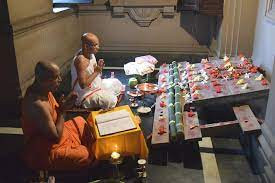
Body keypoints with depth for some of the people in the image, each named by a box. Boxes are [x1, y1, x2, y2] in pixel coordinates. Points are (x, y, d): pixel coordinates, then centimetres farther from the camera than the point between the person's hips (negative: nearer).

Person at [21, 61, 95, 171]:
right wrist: (62, 110, -21)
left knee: (80, 122, 18)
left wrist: (65, 102, -12)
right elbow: (56, 137, -29)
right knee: (86, 156, -11)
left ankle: (92, 148, 28)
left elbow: (54, 112, 7)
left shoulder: (43, 90, -7)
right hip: (43, 152, -10)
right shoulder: (38, 105, -35)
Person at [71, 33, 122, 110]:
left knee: (116, 83, 15)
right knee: (111, 100, -25)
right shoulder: (81, 60, -29)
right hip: (86, 93, -10)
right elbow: (83, 85, -30)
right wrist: (96, 72, -24)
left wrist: (99, 67, -8)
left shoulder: (90, 54, -2)